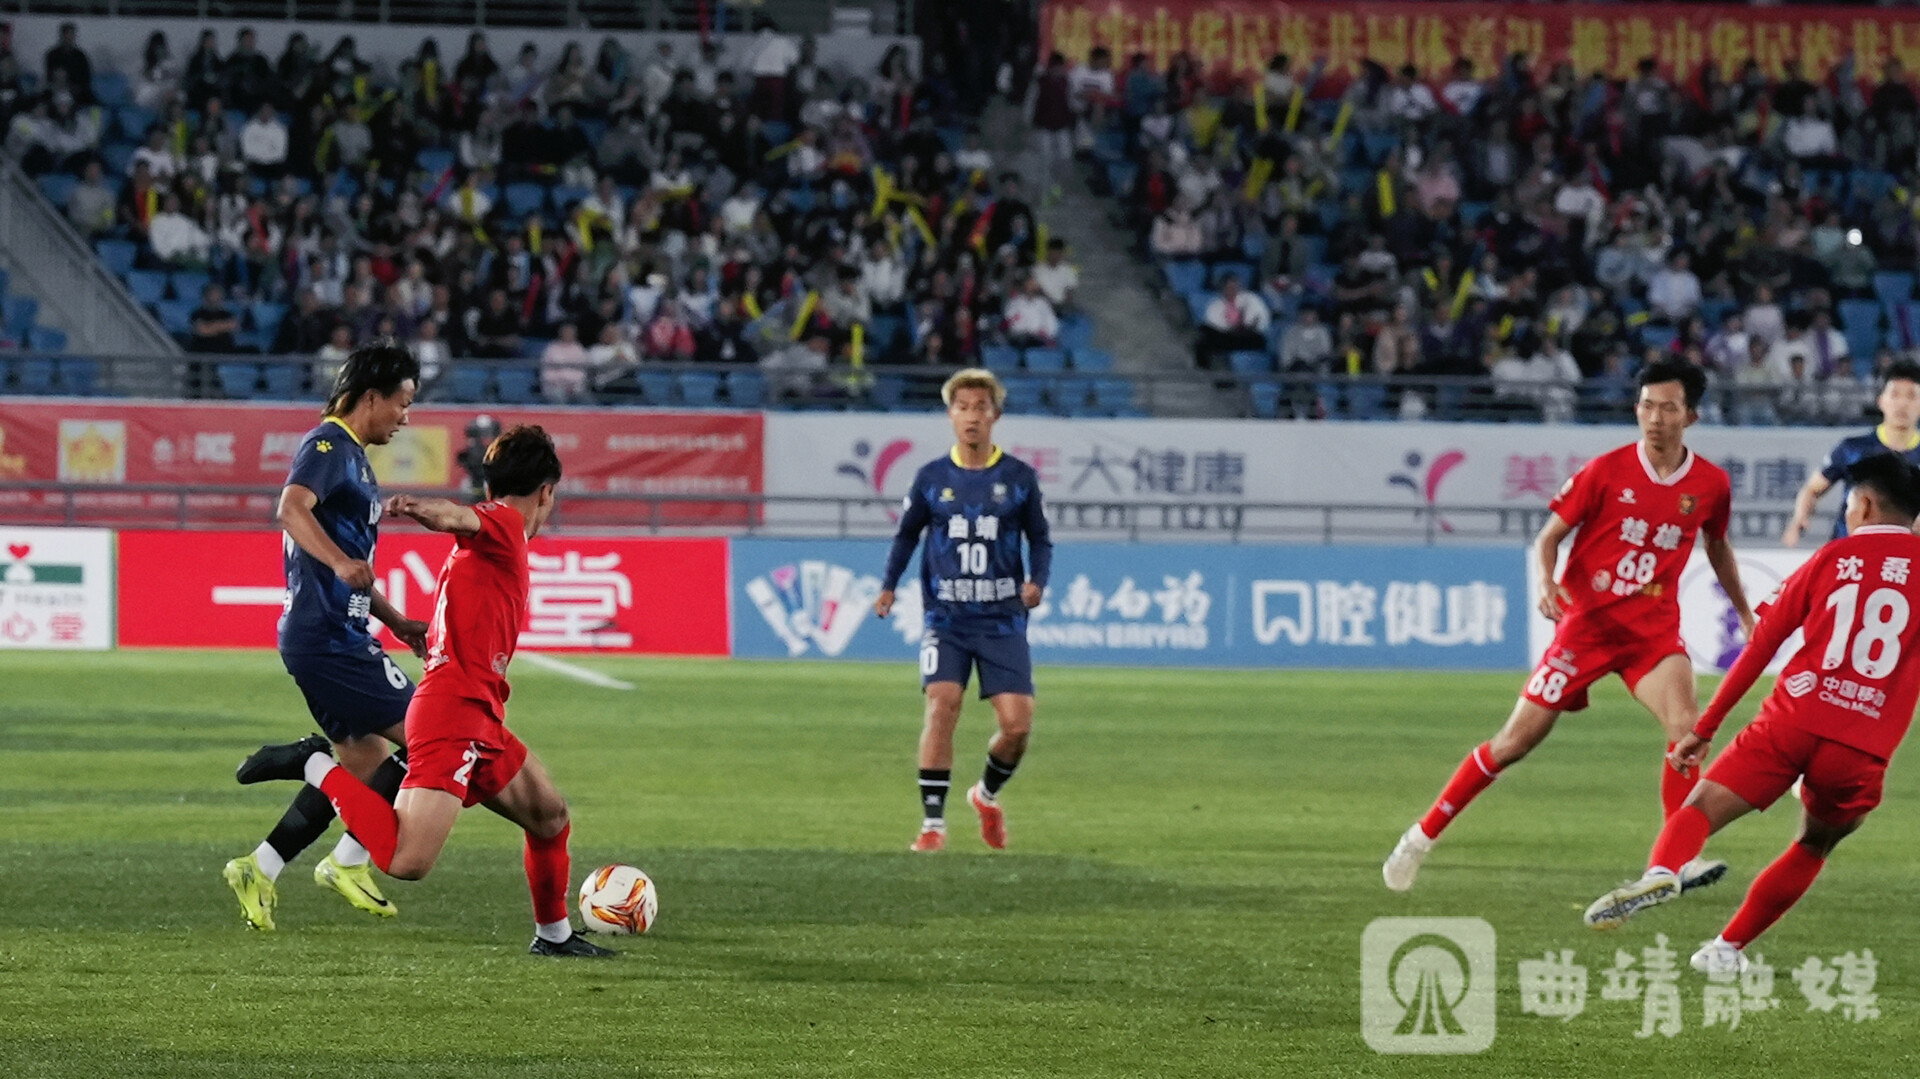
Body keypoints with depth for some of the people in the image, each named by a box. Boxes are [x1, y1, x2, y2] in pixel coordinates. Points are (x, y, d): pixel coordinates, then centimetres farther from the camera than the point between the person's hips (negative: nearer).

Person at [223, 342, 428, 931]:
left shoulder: (352, 456, 21)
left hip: (335, 635, 11)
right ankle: (349, 862, -2)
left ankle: (260, 871, 12)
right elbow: (292, 507, -31)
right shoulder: (329, 445, -11)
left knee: (366, 761, 14)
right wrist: (341, 562, -44)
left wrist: (394, 620, 28)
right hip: (328, 638, -11)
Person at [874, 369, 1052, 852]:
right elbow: (907, 534, 17)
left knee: (1017, 723, -7)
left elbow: (1040, 539, 11)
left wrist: (1037, 581, -8)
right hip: (946, 617, 0)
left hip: (1002, 618, 0)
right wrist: (888, 586, 4)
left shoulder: (1019, 478, 2)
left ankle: (988, 792, 24)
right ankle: (933, 822, -11)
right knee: (942, 706, -18)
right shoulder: (931, 478, 4)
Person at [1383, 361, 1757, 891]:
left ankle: (1677, 859, -22)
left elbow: (1717, 547, 21)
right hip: (1587, 622, -2)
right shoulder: (1607, 471, -9)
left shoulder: (1711, 484, 0)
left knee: (1686, 723, -25)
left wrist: (1745, 613, 25)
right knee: (1518, 739, 0)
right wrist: (1546, 582, -23)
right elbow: (1548, 536, -4)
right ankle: (1424, 835, 14)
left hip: (1653, 628, 2)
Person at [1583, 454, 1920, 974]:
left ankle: (1662, 870, -33)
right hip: (1861, 750, 1)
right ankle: (1729, 947, 19)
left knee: (1700, 807, 0)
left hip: (1793, 721, -1)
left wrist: (1704, 730, 14)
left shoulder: (1832, 559, 10)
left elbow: (1761, 648, 11)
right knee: (1813, 848, 24)